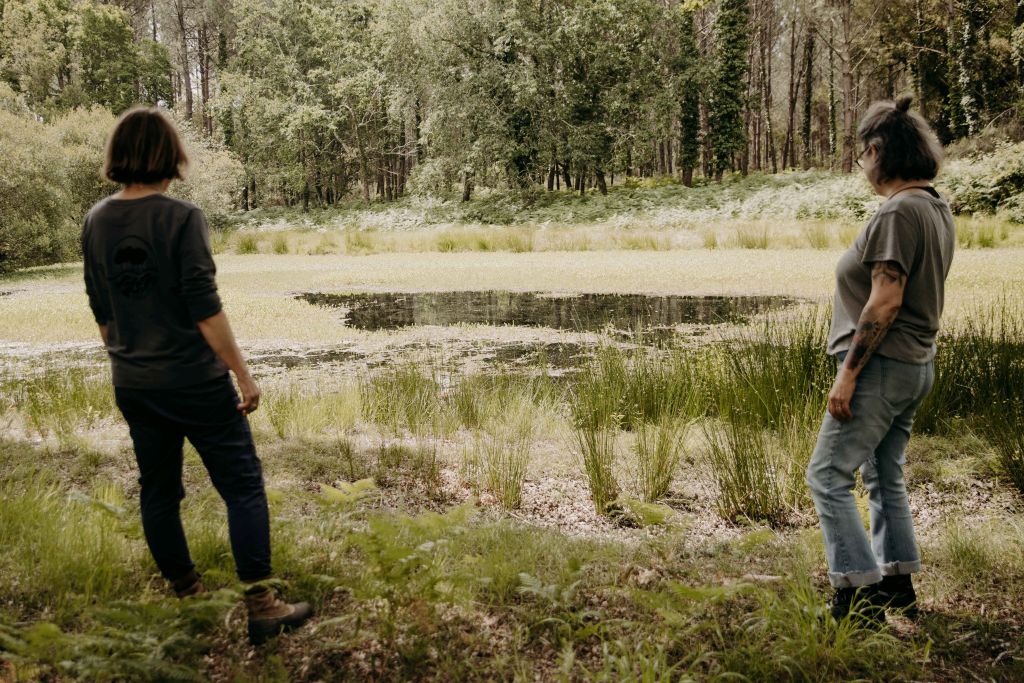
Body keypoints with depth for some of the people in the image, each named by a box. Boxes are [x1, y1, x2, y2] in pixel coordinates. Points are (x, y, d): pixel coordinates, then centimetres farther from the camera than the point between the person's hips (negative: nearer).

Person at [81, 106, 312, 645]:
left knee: (158, 490, 16)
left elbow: (101, 311, 10)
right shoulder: (180, 217, -15)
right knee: (243, 486, 2)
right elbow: (205, 309, -18)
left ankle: (186, 597, 29)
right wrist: (243, 375, -12)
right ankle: (260, 605, 1)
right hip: (194, 381, -6)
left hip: (133, 385, 7)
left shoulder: (97, 221, 3)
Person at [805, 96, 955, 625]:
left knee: (828, 475, -4)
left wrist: (848, 373, -20)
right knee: (884, 477, 18)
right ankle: (898, 586, 27)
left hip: (882, 364, -10)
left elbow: (885, 302, -23)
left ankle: (859, 595, -2)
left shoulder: (899, 211, -18)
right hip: (916, 364, 10)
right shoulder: (936, 208, 12)